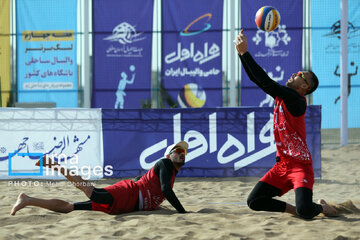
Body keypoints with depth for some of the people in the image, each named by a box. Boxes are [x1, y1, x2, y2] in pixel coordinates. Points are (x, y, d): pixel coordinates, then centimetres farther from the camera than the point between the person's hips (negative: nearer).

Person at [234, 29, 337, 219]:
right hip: (282, 164, 8)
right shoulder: (281, 95, 9)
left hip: (300, 165, -8)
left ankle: (322, 207, 12)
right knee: (254, 201, -4)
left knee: (305, 211, -23)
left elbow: (265, 82, -24)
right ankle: (292, 209, 14)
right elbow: (256, 78, 11)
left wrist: (244, 52, -23)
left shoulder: (295, 99, -16)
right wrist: (241, 51, 1)